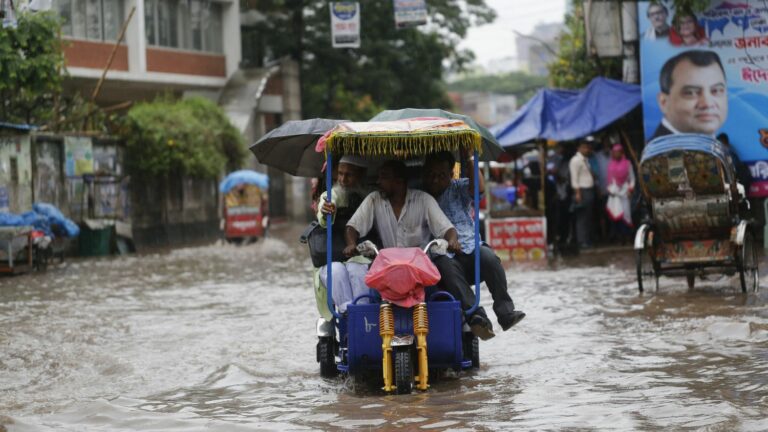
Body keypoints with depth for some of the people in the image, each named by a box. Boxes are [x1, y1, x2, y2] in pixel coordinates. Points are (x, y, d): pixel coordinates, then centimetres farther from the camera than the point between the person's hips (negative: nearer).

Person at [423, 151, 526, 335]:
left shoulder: (457, 189, 17)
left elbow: (478, 188, -5)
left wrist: (468, 161, -6)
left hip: (470, 249, 2)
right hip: (443, 256, -1)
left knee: (488, 257, -31)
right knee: (446, 267, -36)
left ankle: (505, 312, -30)